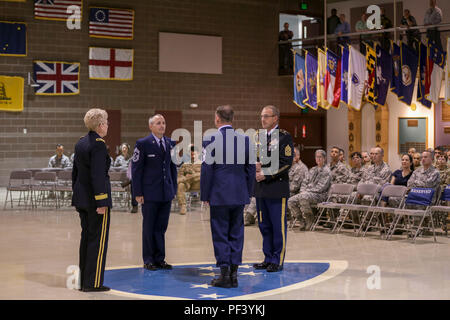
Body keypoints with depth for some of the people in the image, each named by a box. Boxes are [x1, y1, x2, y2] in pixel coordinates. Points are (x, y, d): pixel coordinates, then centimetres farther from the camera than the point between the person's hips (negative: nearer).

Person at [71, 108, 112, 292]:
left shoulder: (81, 143, 11)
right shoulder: (98, 144, -16)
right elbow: (98, 175, -21)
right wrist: (101, 202, -20)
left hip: (82, 198, 9)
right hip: (95, 198, -9)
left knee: (86, 237, 15)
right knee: (98, 239, -2)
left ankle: (83, 280, 20)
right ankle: (93, 283, 0)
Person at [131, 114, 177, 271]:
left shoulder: (170, 143, 10)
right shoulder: (143, 144, -5)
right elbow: (136, 169, -6)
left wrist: (174, 189, 11)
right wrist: (138, 193, -10)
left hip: (166, 193, 4)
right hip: (150, 193, -4)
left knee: (161, 227, 9)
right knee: (149, 227, 4)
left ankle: (159, 259, 17)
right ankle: (148, 260, 13)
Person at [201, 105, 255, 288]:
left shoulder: (210, 140, -9)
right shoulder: (245, 139, 3)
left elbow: (206, 169, -8)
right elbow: (250, 169, 6)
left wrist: (205, 195, 0)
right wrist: (247, 193, 14)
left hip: (219, 195, -4)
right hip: (239, 195, 4)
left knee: (220, 234, 3)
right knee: (236, 233, 10)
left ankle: (225, 274, 3)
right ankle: (234, 274, 12)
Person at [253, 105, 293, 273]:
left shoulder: (284, 137, -5)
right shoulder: (258, 136, 15)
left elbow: (286, 163, -12)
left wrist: (266, 174, -15)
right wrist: (255, 165, -3)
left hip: (277, 188, -7)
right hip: (260, 188, 7)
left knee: (278, 226, -3)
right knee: (264, 225, 11)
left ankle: (278, 260, 3)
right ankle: (268, 258, 20)